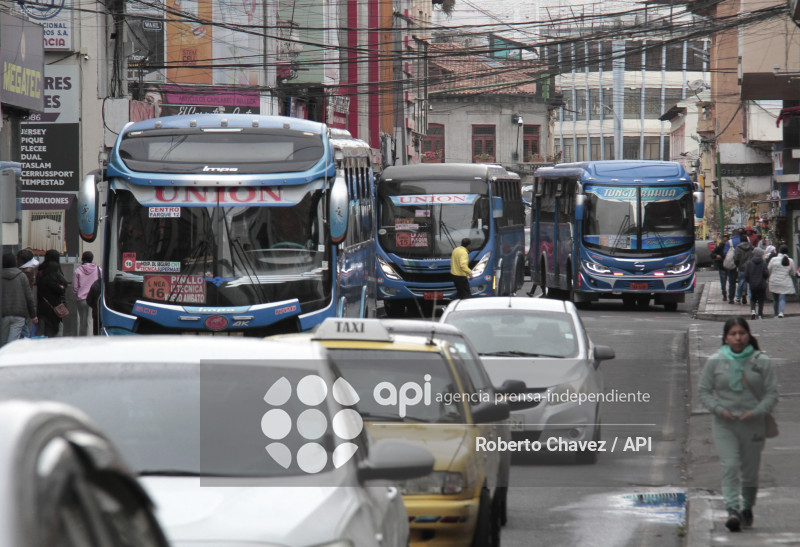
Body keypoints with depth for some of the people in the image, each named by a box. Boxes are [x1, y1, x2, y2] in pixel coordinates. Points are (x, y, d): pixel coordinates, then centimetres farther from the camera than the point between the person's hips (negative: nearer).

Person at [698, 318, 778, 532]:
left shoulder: (761, 362, -1)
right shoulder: (715, 362, 0)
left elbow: (772, 393, 0)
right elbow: (703, 391, 4)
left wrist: (756, 412, -15)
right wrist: (719, 409, -12)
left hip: (753, 425, 1)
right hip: (724, 425, -1)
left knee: (750, 470, 11)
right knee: (730, 466, -16)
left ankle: (747, 509, 31)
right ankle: (732, 510, -23)